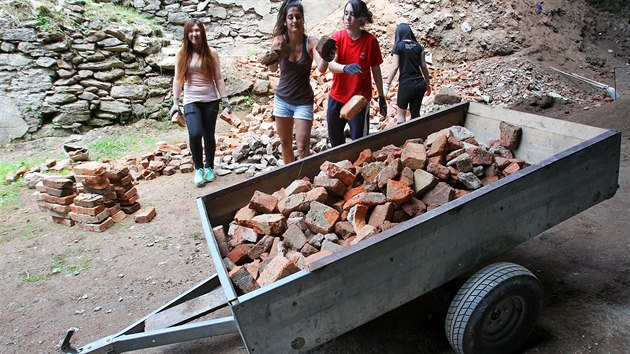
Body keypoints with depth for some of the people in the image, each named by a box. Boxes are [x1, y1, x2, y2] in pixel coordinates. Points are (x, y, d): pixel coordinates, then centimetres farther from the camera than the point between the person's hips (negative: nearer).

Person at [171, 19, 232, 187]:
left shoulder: (211, 52, 1)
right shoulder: (182, 53, 2)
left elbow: (218, 78, 3)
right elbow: (178, 79, 4)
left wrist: (225, 99, -1)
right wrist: (175, 102, 0)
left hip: (210, 100, 1)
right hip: (191, 101, 0)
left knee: (209, 135, 7)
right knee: (195, 134, -17)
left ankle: (209, 167, 27)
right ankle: (198, 168, 4)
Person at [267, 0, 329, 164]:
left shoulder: (311, 42, -14)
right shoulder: (280, 40, -9)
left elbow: (321, 68, -26)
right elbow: (272, 68, -13)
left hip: (303, 101, -3)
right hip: (282, 99, 3)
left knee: (302, 147, -8)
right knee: (285, 143, 16)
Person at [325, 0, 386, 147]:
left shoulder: (371, 40, -8)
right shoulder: (337, 37, -6)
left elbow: (376, 70, 0)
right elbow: (331, 64, -19)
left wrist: (381, 97, 4)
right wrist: (345, 68, -41)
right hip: (336, 98, 3)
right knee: (335, 138, 17)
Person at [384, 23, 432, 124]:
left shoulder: (398, 46, -4)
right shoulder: (418, 46, 7)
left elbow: (394, 66, -11)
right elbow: (424, 66, 8)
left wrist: (387, 85, -9)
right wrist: (427, 83, 18)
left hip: (406, 84, -4)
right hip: (420, 84, 4)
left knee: (401, 113, 13)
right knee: (415, 114, 14)